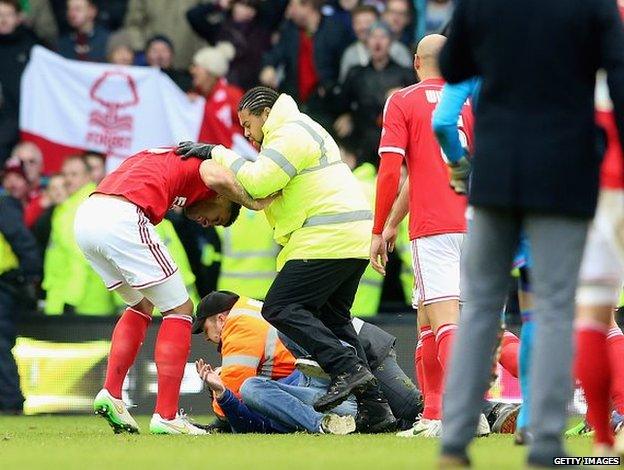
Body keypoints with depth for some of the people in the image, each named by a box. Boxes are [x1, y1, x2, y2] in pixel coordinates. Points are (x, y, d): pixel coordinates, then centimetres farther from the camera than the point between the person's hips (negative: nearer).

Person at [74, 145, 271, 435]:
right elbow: (218, 178, -12)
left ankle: (111, 393, 16)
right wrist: (252, 202, 4)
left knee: (141, 306, 27)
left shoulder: (166, 157, 35)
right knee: (180, 310, 5)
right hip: (121, 220, -8)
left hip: (84, 217, 8)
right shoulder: (203, 161, 11)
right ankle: (166, 416, 0)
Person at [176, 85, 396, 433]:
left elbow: (258, 182, -17)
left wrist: (219, 154, -6)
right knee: (333, 317, 14)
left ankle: (347, 368, -19)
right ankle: (373, 405, 8)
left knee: (280, 308, -9)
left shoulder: (291, 133, -7)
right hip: (355, 236, 11)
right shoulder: (301, 131, 27)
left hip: (328, 237, -11)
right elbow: (265, 190, 24)